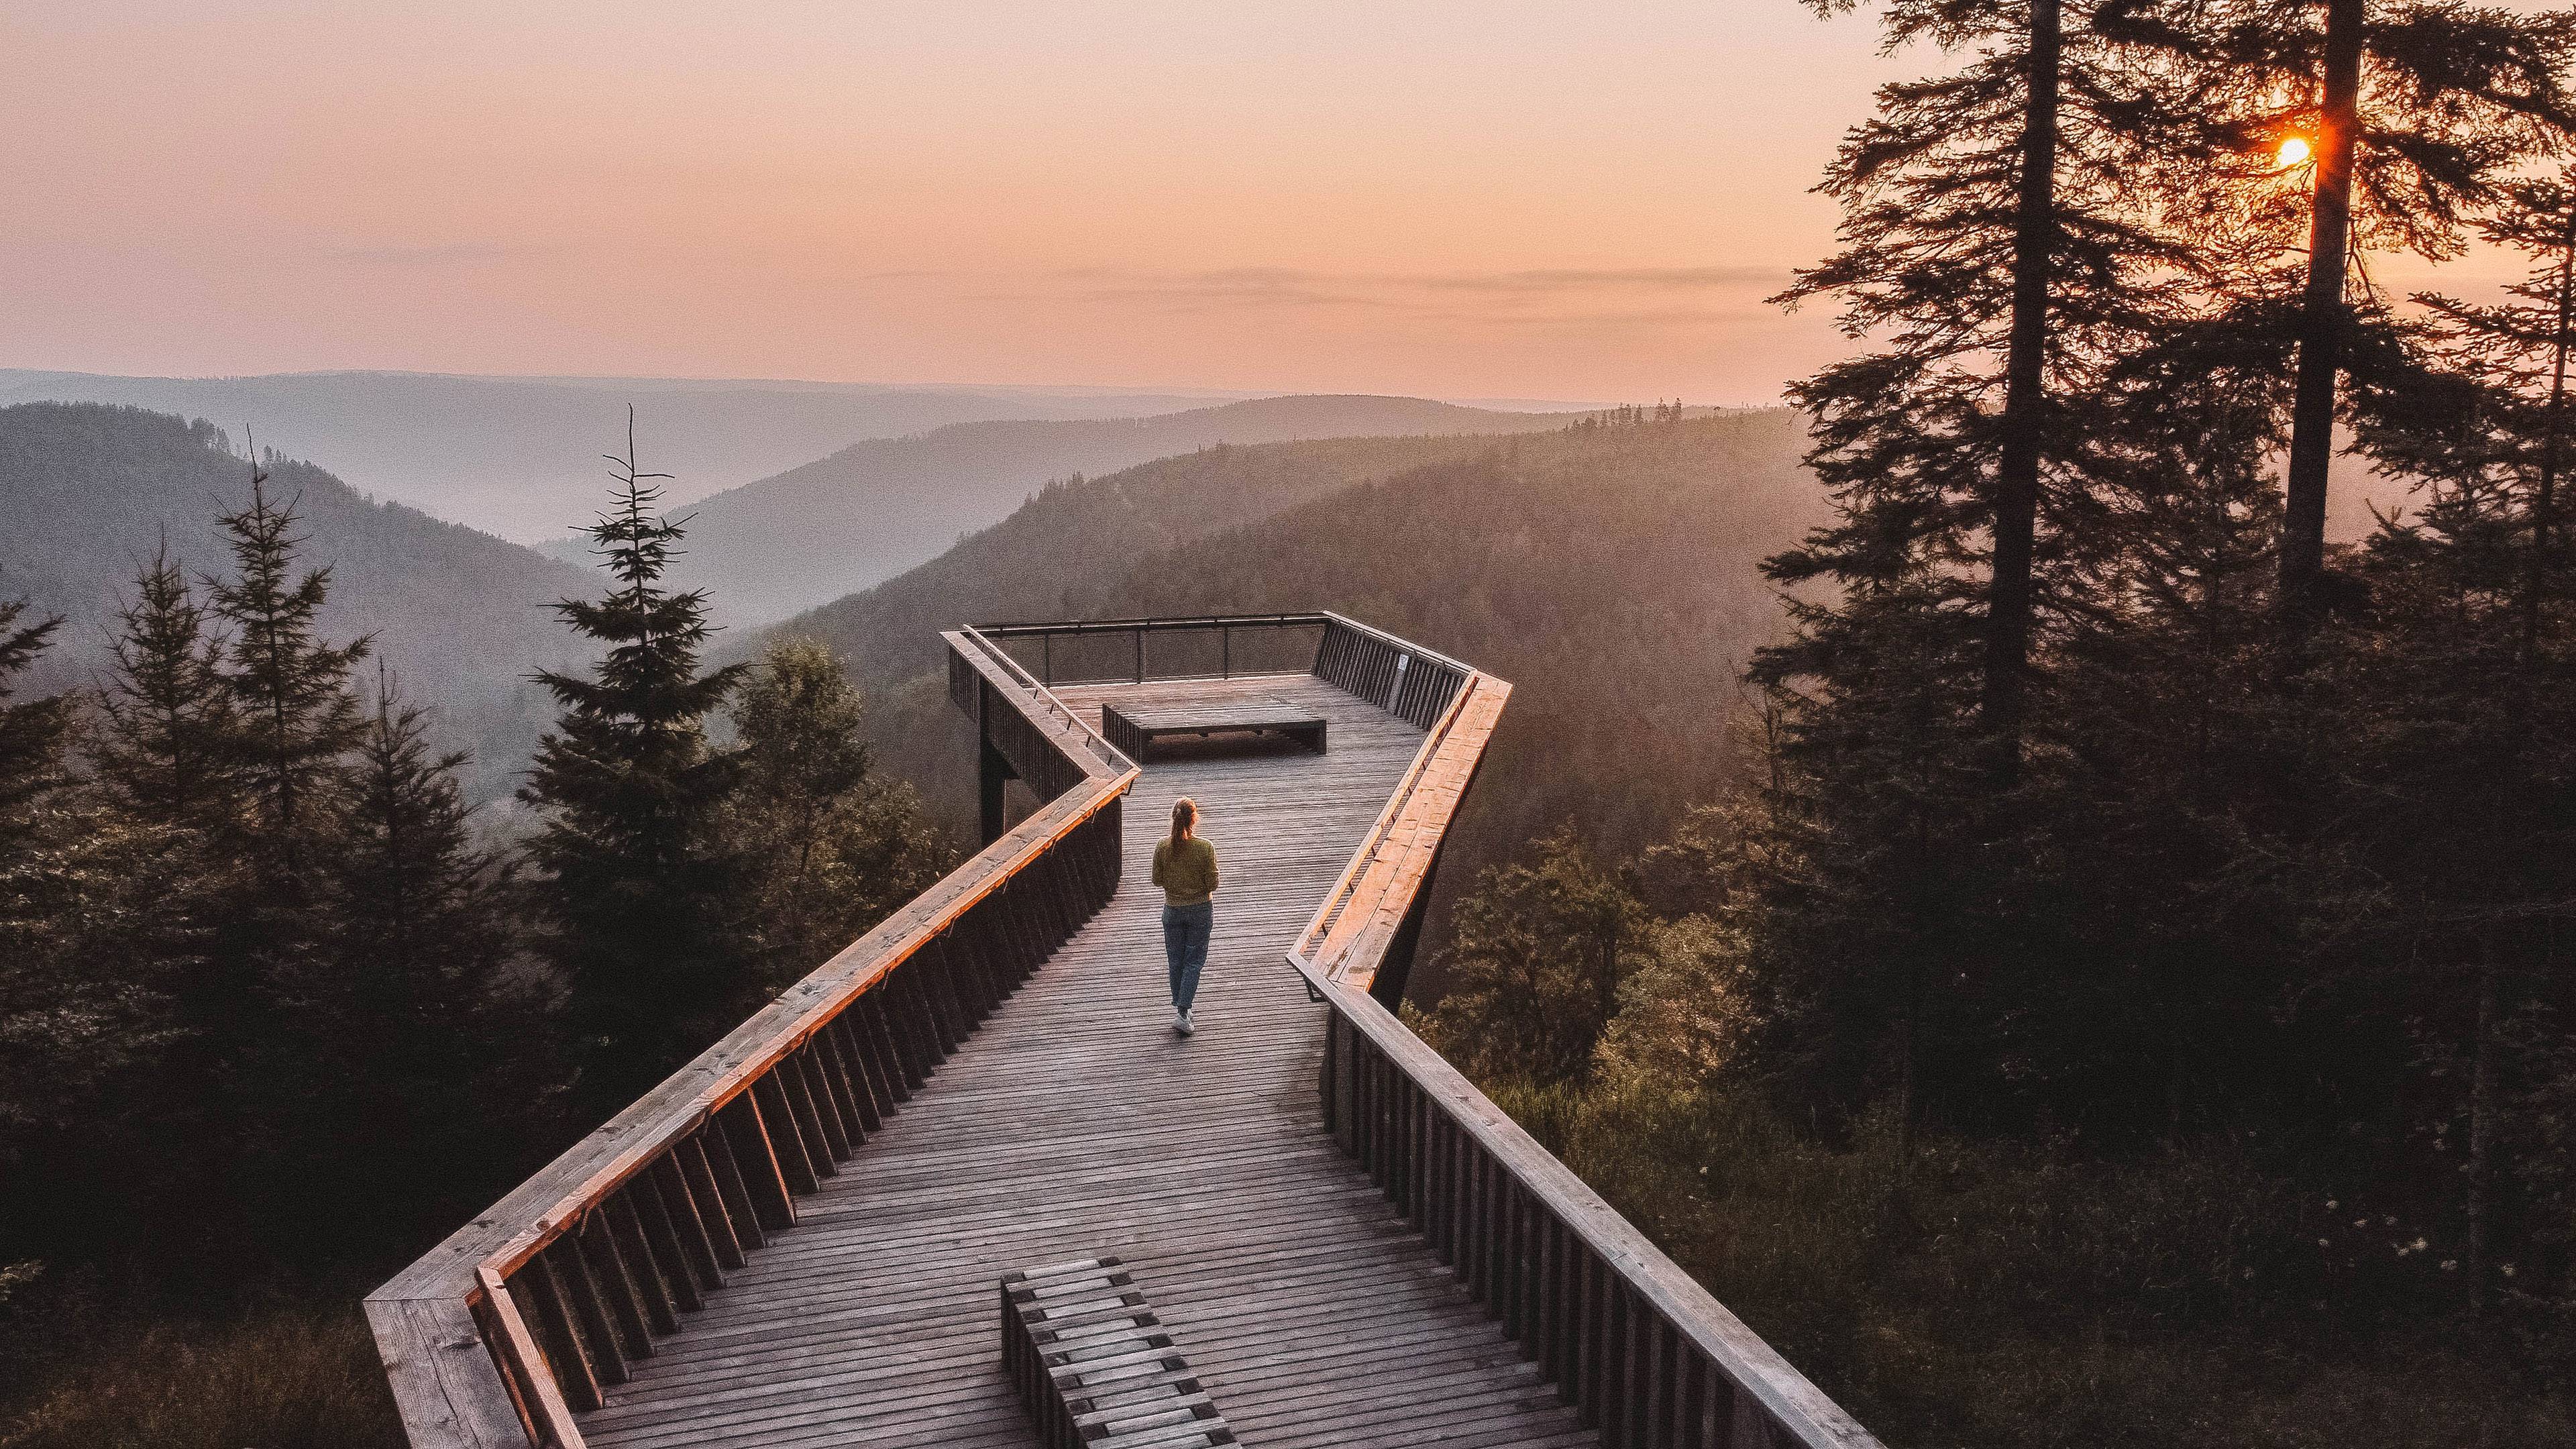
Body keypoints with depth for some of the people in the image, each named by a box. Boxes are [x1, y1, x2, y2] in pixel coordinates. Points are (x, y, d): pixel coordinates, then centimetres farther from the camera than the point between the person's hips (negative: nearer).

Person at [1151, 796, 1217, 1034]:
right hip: (1200, 909, -2)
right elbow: (1213, 883, -14)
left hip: (1172, 910, 2)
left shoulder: (1162, 846, -12)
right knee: (1194, 961, 7)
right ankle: (1182, 1014, -2)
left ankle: (1180, 1009, 26)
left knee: (1176, 962, 16)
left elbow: (1157, 880, -4)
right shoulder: (1205, 848, -18)